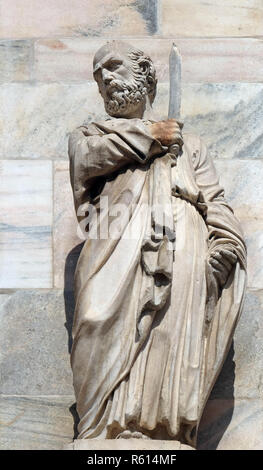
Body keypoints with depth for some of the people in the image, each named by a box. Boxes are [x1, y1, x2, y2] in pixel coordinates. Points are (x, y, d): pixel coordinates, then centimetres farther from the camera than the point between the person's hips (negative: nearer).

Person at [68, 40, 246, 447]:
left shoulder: (188, 144, 35)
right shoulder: (88, 135, 35)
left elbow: (215, 202, 19)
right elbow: (90, 156, 8)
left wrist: (225, 244, -1)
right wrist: (147, 135, 16)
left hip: (182, 249, 1)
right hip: (119, 246, -1)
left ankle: (166, 435, -32)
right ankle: (111, 435, -34)